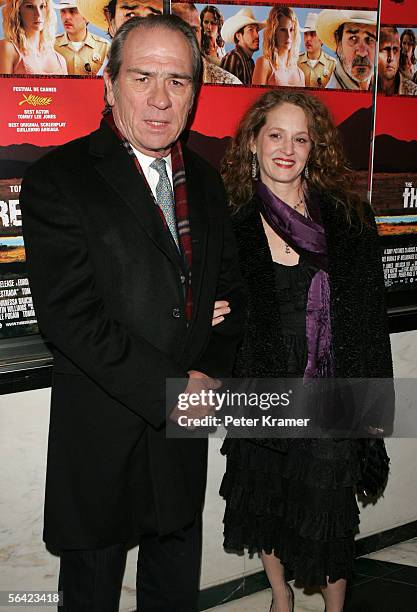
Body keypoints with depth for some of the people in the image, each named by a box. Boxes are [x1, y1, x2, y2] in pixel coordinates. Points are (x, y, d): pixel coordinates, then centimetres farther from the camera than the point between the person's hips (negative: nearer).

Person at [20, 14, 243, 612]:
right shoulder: (57, 180, -13)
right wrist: (173, 387, -19)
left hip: (186, 429, 6)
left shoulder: (204, 179, 7)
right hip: (102, 441, -5)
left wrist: (212, 372, -6)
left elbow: (229, 287, 12)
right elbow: (68, 316, -20)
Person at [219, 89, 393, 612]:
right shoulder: (231, 221, -3)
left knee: (325, 515, 5)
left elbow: (370, 316, 0)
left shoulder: (348, 218, -2)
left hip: (329, 394, -1)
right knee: (266, 503, 18)